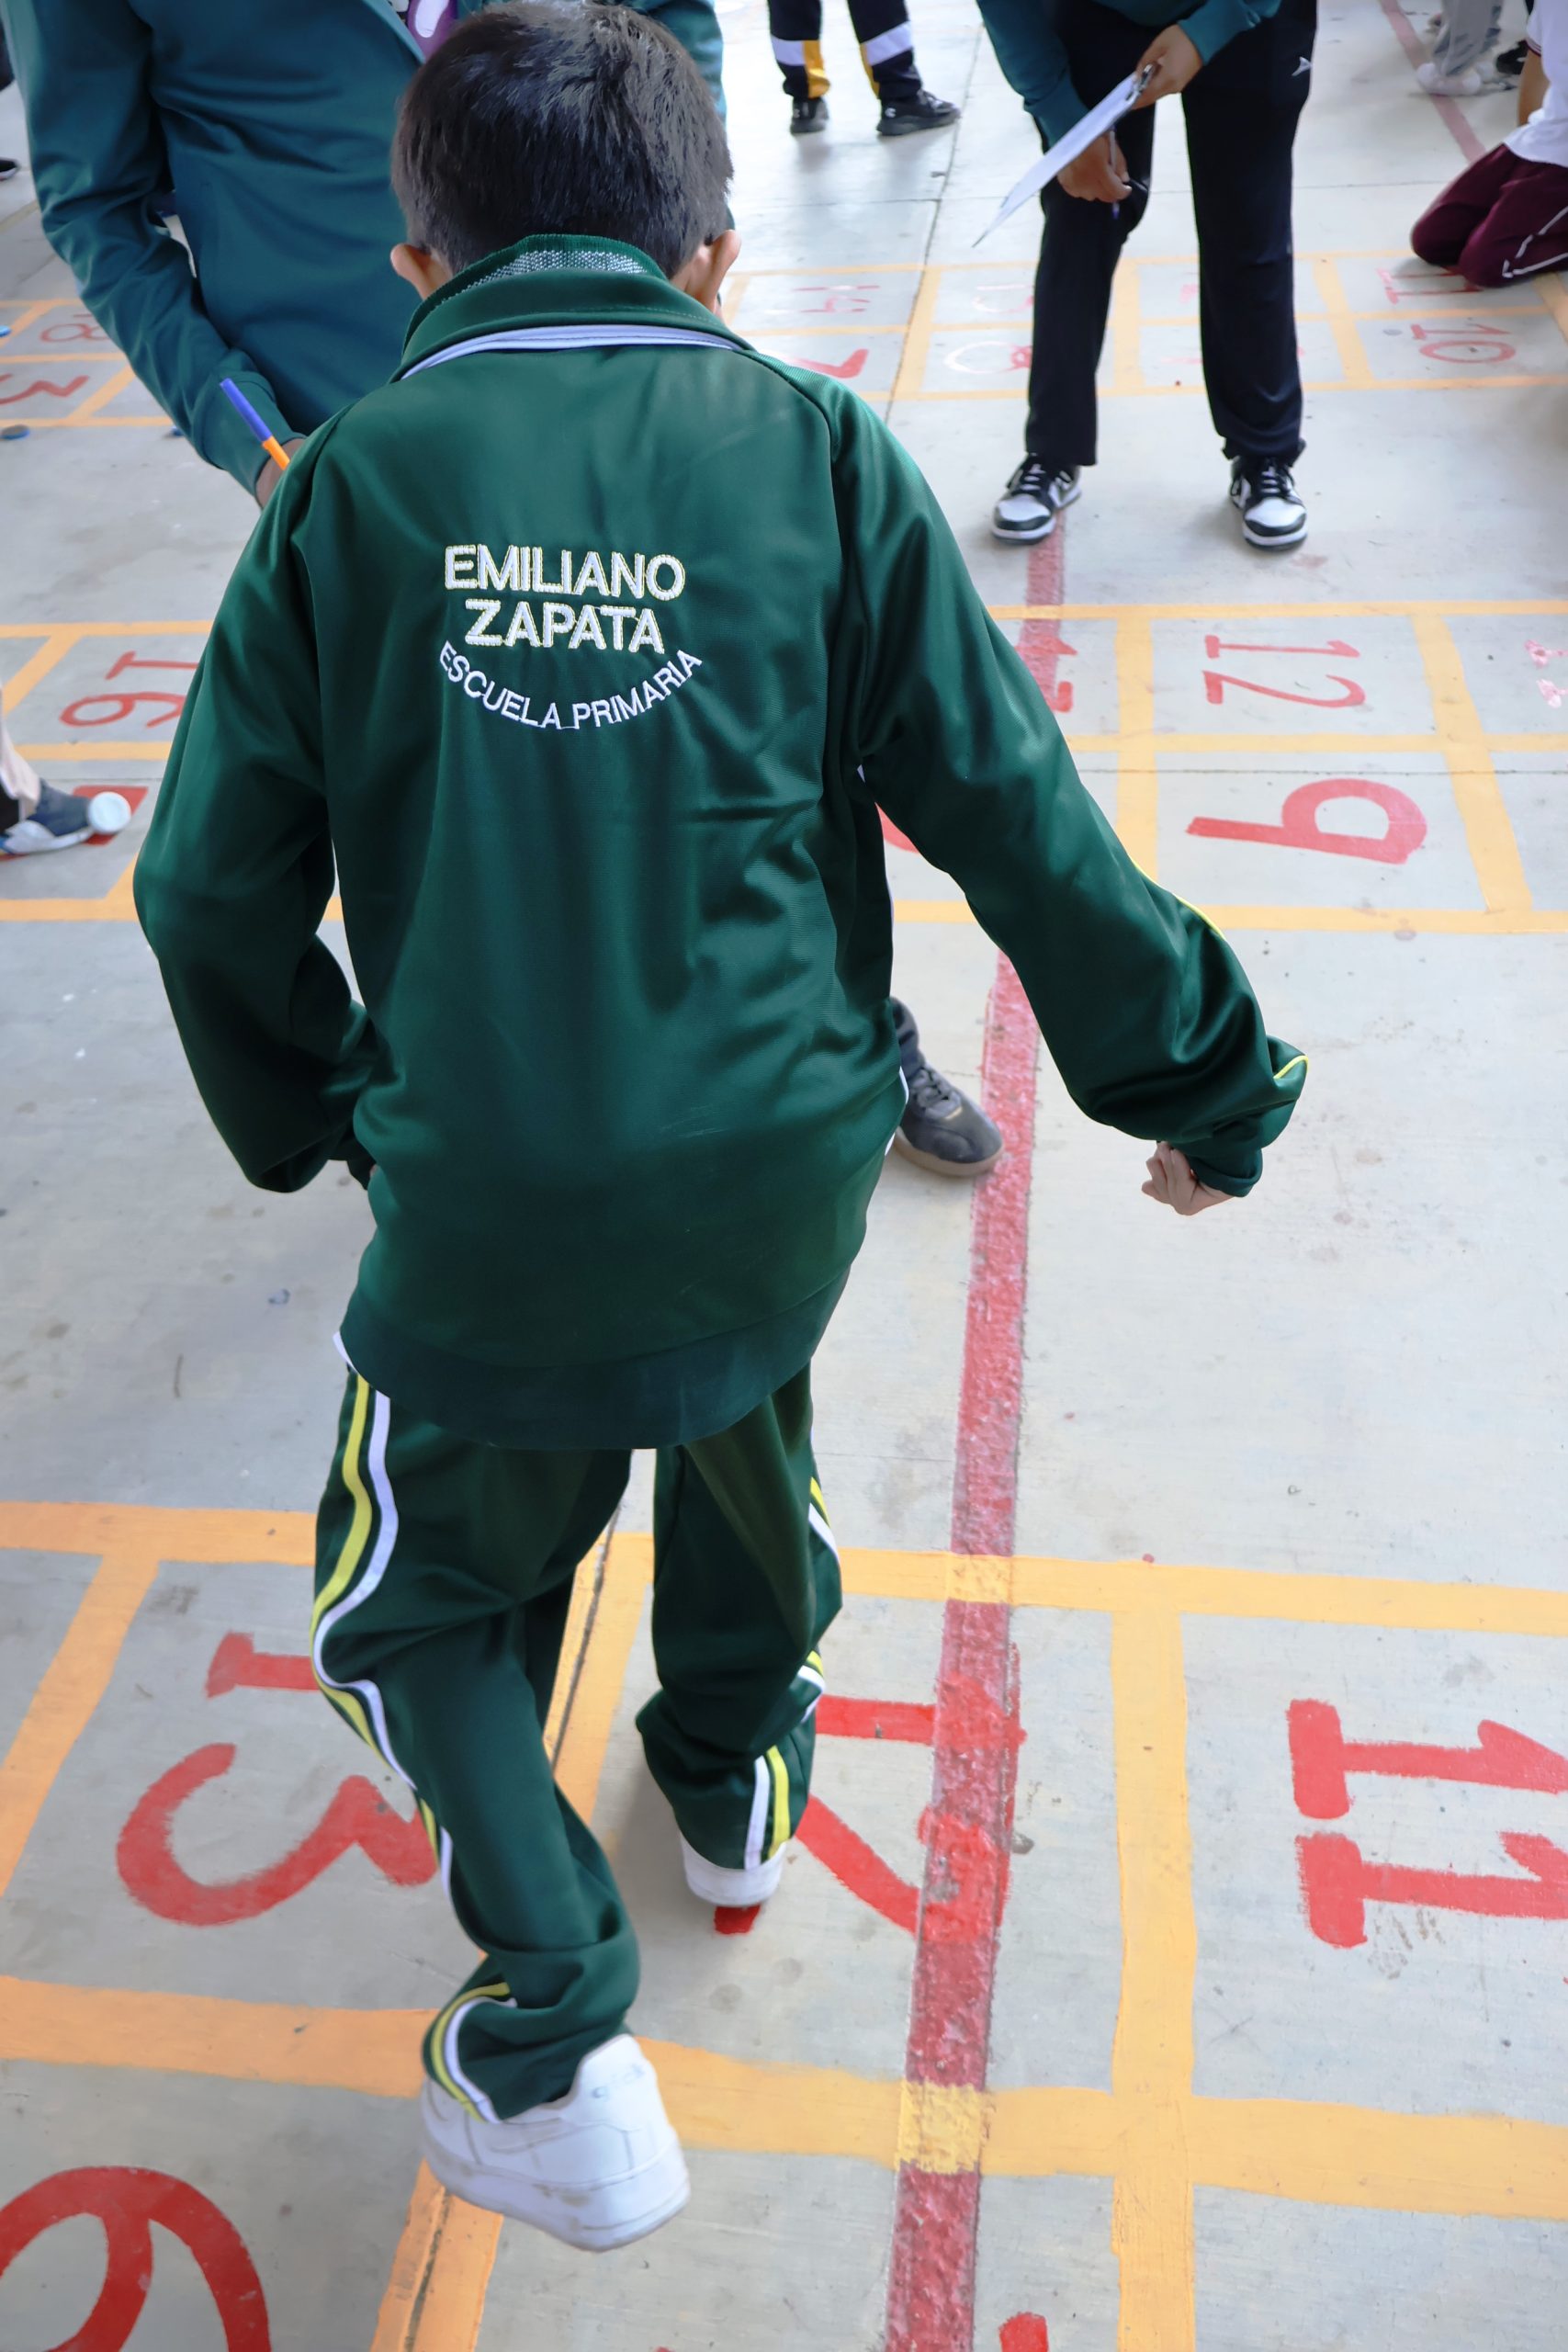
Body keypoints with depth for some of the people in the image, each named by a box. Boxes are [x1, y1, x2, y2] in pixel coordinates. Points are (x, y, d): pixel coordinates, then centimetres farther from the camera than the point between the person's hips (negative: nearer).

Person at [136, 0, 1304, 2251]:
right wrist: (1197, 1074, 10)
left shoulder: (352, 482, -3)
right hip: (786, 1170, 2)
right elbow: (1013, 812, -3)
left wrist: (308, 1108, 19)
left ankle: (561, 2044, 17)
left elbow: (213, 885, 0)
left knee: (427, 1598, 22)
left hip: (488, 1203, -2)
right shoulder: (818, 452, -3)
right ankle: (736, 1779, 54)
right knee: (742, 1430, 33)